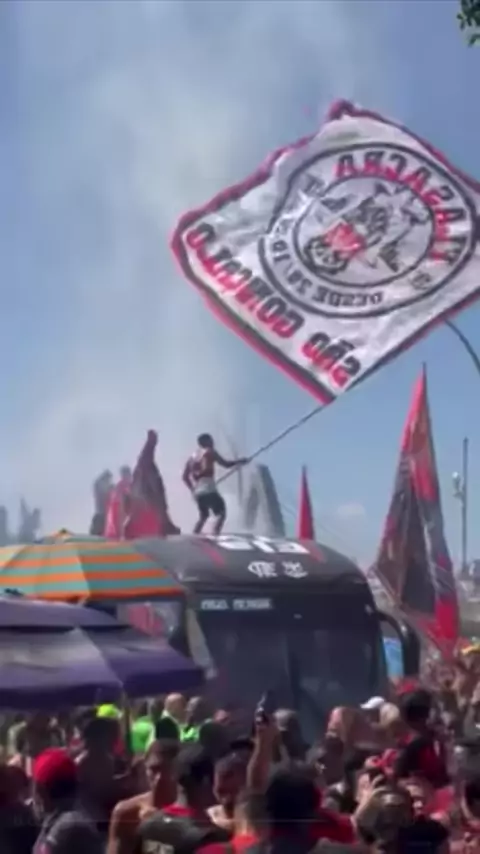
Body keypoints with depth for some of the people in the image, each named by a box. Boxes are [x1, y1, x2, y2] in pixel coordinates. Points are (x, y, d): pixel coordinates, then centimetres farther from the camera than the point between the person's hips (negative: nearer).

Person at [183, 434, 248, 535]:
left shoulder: (192, 457, 19)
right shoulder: (209, 452, 1)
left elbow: (185, 476, 16)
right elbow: (226, 464, -2)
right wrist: (239, 462, 11)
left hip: (197, 491, 7)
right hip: (208, 489, -7)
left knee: (203, 516, 21)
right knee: (221, 513, -4)